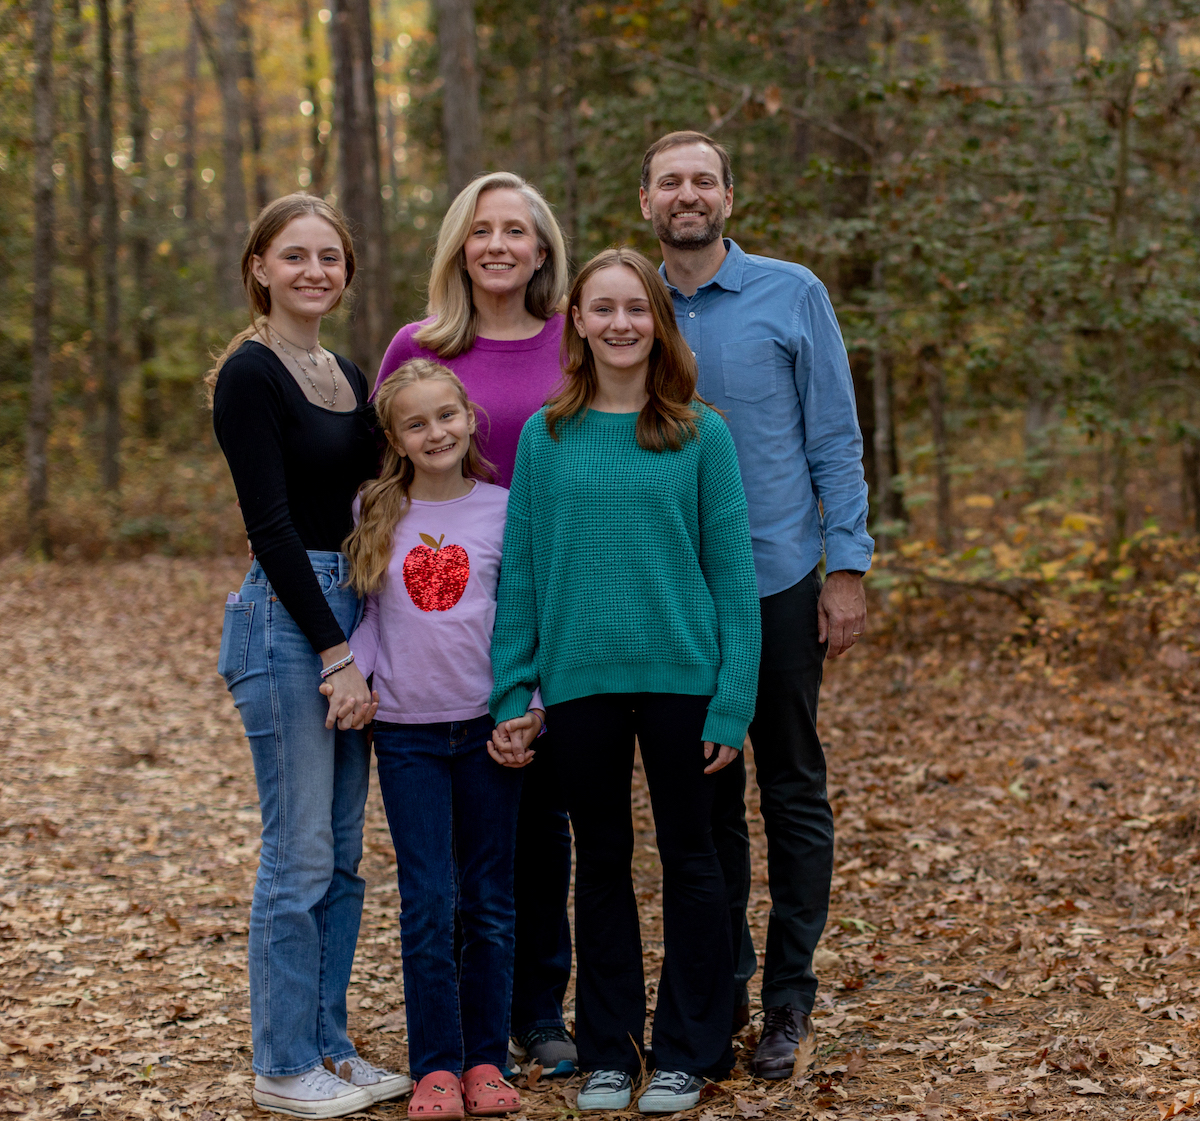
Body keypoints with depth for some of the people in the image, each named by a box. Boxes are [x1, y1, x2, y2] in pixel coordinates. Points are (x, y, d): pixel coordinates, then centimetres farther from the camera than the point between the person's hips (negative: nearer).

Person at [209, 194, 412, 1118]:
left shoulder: (350, 378, 14)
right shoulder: (250, 375, -9)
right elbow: (271, 523, -15)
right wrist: (335, 654, -17)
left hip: (348, 614, 8)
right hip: (284, 617, -8)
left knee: (342, 856, 12)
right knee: (299, 858, -3)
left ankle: (329, 1045, 23)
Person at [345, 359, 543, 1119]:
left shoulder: (502, 509, 0)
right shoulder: (374, 511, 3)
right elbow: (366, 609, 8)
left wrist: (533, 705, -5)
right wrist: (351, 671, -9)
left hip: (489, 727, 0)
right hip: (407, 731, 0)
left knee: (490, 902, 7)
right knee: (428, 903, -1)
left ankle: (485, 1058, 17)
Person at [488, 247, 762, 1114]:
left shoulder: (700, 435, -1)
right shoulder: (547, 436, 3)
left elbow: (732, 572, -2)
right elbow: (521, 570, 5)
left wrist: (732, 699, -8)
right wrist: (512, 692, 0)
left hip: (680, 676, -1)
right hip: (580, 679, 2)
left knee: (689, 857, 8)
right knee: (602, 860, 12)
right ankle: (608, 1051, 23)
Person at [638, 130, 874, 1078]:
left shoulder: (793, 295, -2)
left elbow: (835, 441, -2)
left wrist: (847, 568, -8)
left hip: (777, 581, -2)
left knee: (793, 793, 4)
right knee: (704, 795, 11)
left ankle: (789, 998, 14)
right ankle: (722, 980, 24)